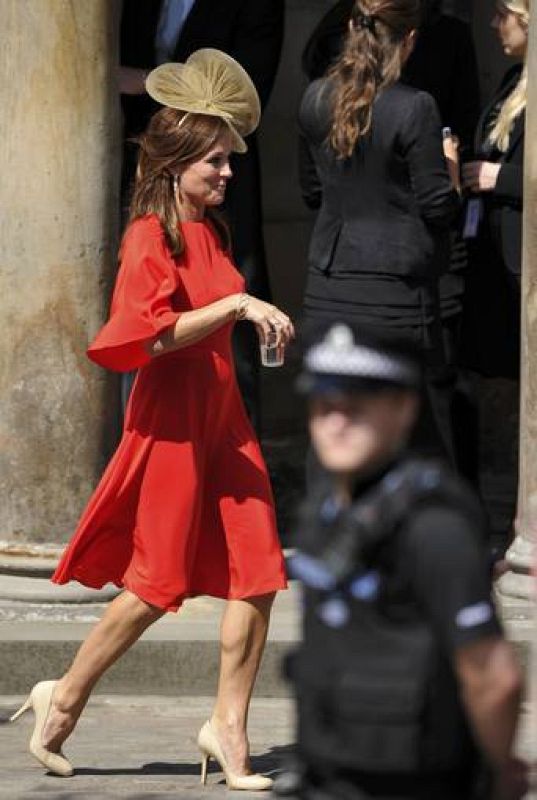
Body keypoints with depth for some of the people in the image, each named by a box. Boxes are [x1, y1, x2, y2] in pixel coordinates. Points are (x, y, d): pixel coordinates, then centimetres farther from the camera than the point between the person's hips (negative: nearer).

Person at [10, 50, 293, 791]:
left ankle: (229, 724, 7)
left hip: (222, 414, 8)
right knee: (158, 584, -2)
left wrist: (259, 324, 13)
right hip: (172, 416, -8)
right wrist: (236, 306, -26)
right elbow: (152, 335, -25)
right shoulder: (150, 237, -13)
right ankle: (65, 699, 14)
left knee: (258, 576, 0)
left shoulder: (211, 232, 12)